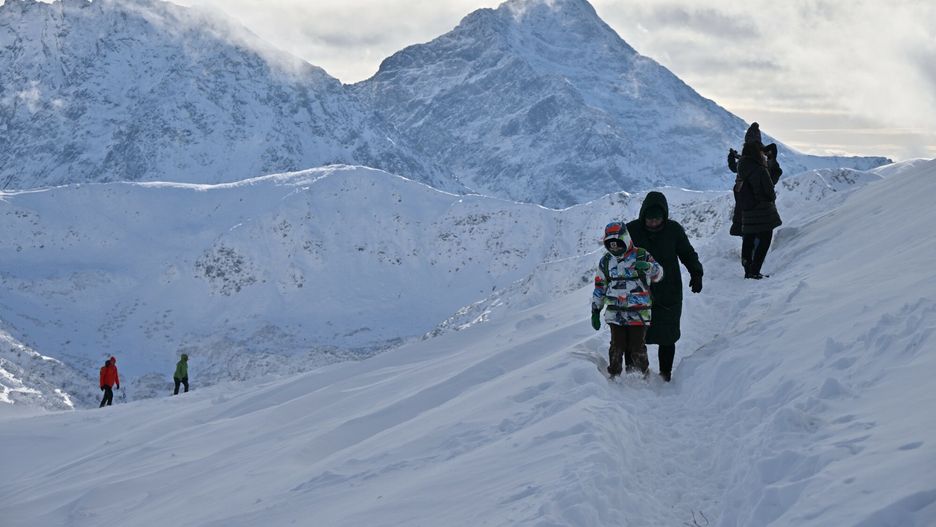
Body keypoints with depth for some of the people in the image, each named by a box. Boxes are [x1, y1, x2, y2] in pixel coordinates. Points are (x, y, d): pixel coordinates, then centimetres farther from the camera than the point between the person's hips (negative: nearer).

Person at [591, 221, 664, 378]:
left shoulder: (641, 256, 0)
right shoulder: (606, 261, 10)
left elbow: (659, 274, -1)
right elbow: (599, 288, 16)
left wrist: (649, 266, -24)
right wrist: (595, 310, 12)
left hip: (638, 314, -2)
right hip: (615, 313, 2)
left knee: (637, 349, -1)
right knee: (617, 347, 0)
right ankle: (613, 377, 11)